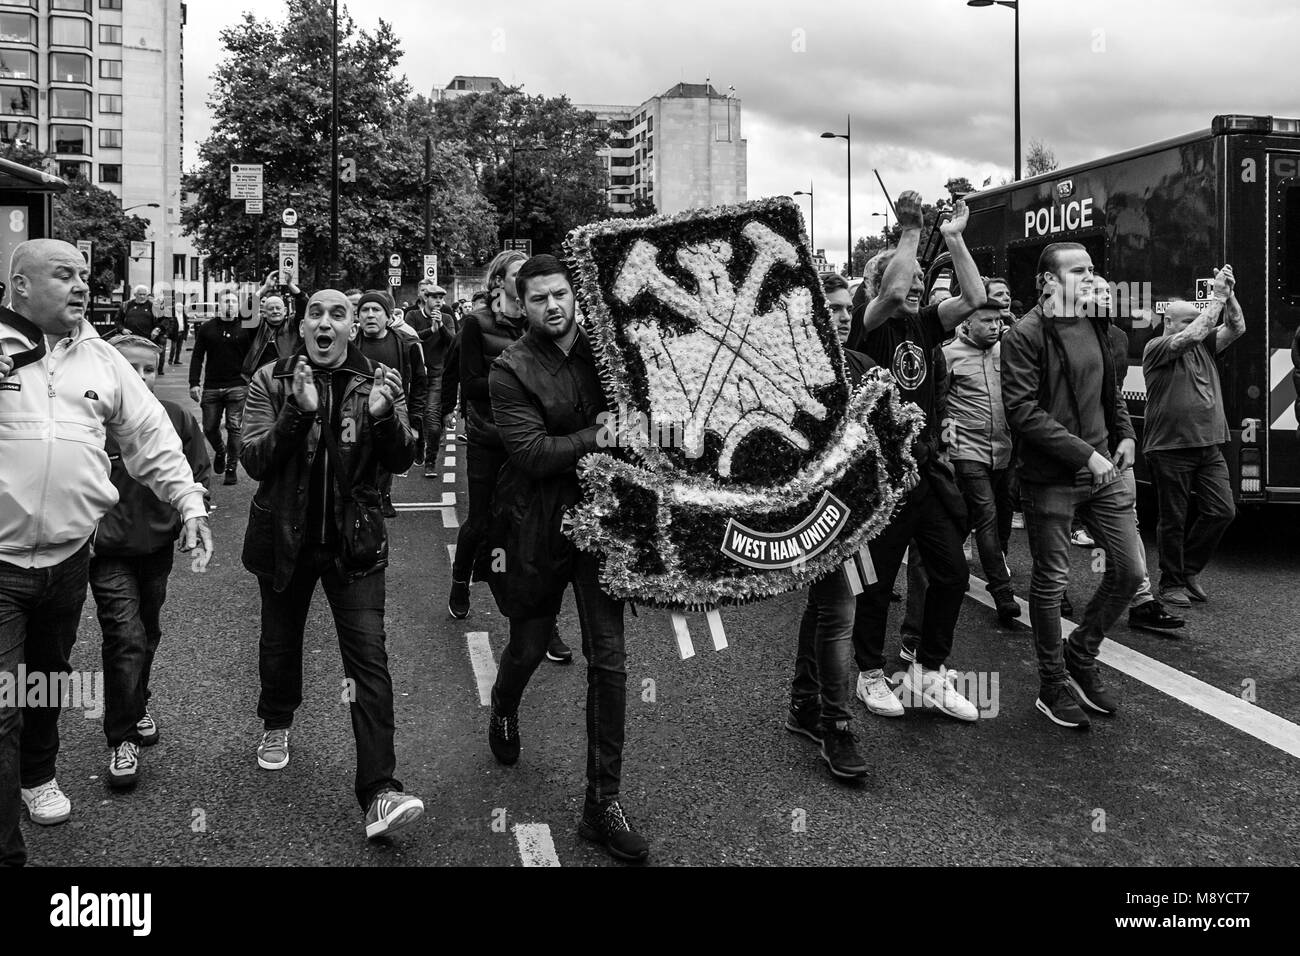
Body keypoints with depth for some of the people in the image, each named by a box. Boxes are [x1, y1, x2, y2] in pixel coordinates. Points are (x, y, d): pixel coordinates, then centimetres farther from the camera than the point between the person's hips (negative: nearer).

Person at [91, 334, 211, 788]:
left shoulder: (175, 418, -3)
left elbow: (199, 473, 10)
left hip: (158, 546, 4)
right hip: (107, 548, -4)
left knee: (148, 632, 19)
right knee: (125, 637, -11)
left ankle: (135, 708, 42)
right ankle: (123, 739, 1)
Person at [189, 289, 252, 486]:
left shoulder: (245, 329, 3)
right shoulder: (206, 328, 7)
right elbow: (197, 357, 7)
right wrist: (194, 383, -2)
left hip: (237, 387, -2)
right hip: (211, 387, 2)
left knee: (234, 428, -3)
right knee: (209, 428, 6)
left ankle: (231, 468, 8)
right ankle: (220, 451, 37)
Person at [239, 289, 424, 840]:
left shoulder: (374, 382, -1)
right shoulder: (271, 381, -3)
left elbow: (399, 462, -7)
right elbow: (254, 461, -13)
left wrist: (384, 416, -27)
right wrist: (298, 411, -28)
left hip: (353, 540, -1)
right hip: (284, 536, 1)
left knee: (369, 657, -10)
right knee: (280, 641, 19)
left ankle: (379, 792, -11)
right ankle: (277, 724, 49)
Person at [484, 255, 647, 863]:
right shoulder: (510, 371, -8)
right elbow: (532, 454, -18)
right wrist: (600, 433, -20)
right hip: (538, 527, -2)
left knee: (609, 657, -1)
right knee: (529, 646, 15)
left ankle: (603, 801, 11)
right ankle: (503, 710, 54)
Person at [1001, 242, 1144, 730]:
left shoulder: (1093, 324, 10)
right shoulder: (1025, 336, -13)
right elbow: (1023, 412, -20)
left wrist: (1124, 434, 8)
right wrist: (1084, 454, -22)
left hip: (1101, 469, 7)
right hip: (1050, 476, -7)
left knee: (1130, 569, 8)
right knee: (1051, 580, 4)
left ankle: (1081, 657, 29)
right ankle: (1054, 686, 21)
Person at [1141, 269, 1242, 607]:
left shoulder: (1204, 346, 15)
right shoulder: (1156, 348, -5)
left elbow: (1236, 329, 4)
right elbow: (1191, 335, -20)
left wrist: (1229, 295, -9)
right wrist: (1217, 297, -15)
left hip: (1209, 446, 6)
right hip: (1170, 448, -6)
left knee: (1222, 511, 4)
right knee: (1173, 519, 2)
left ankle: (1189, 570, 22)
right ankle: (1171, 583, 15)